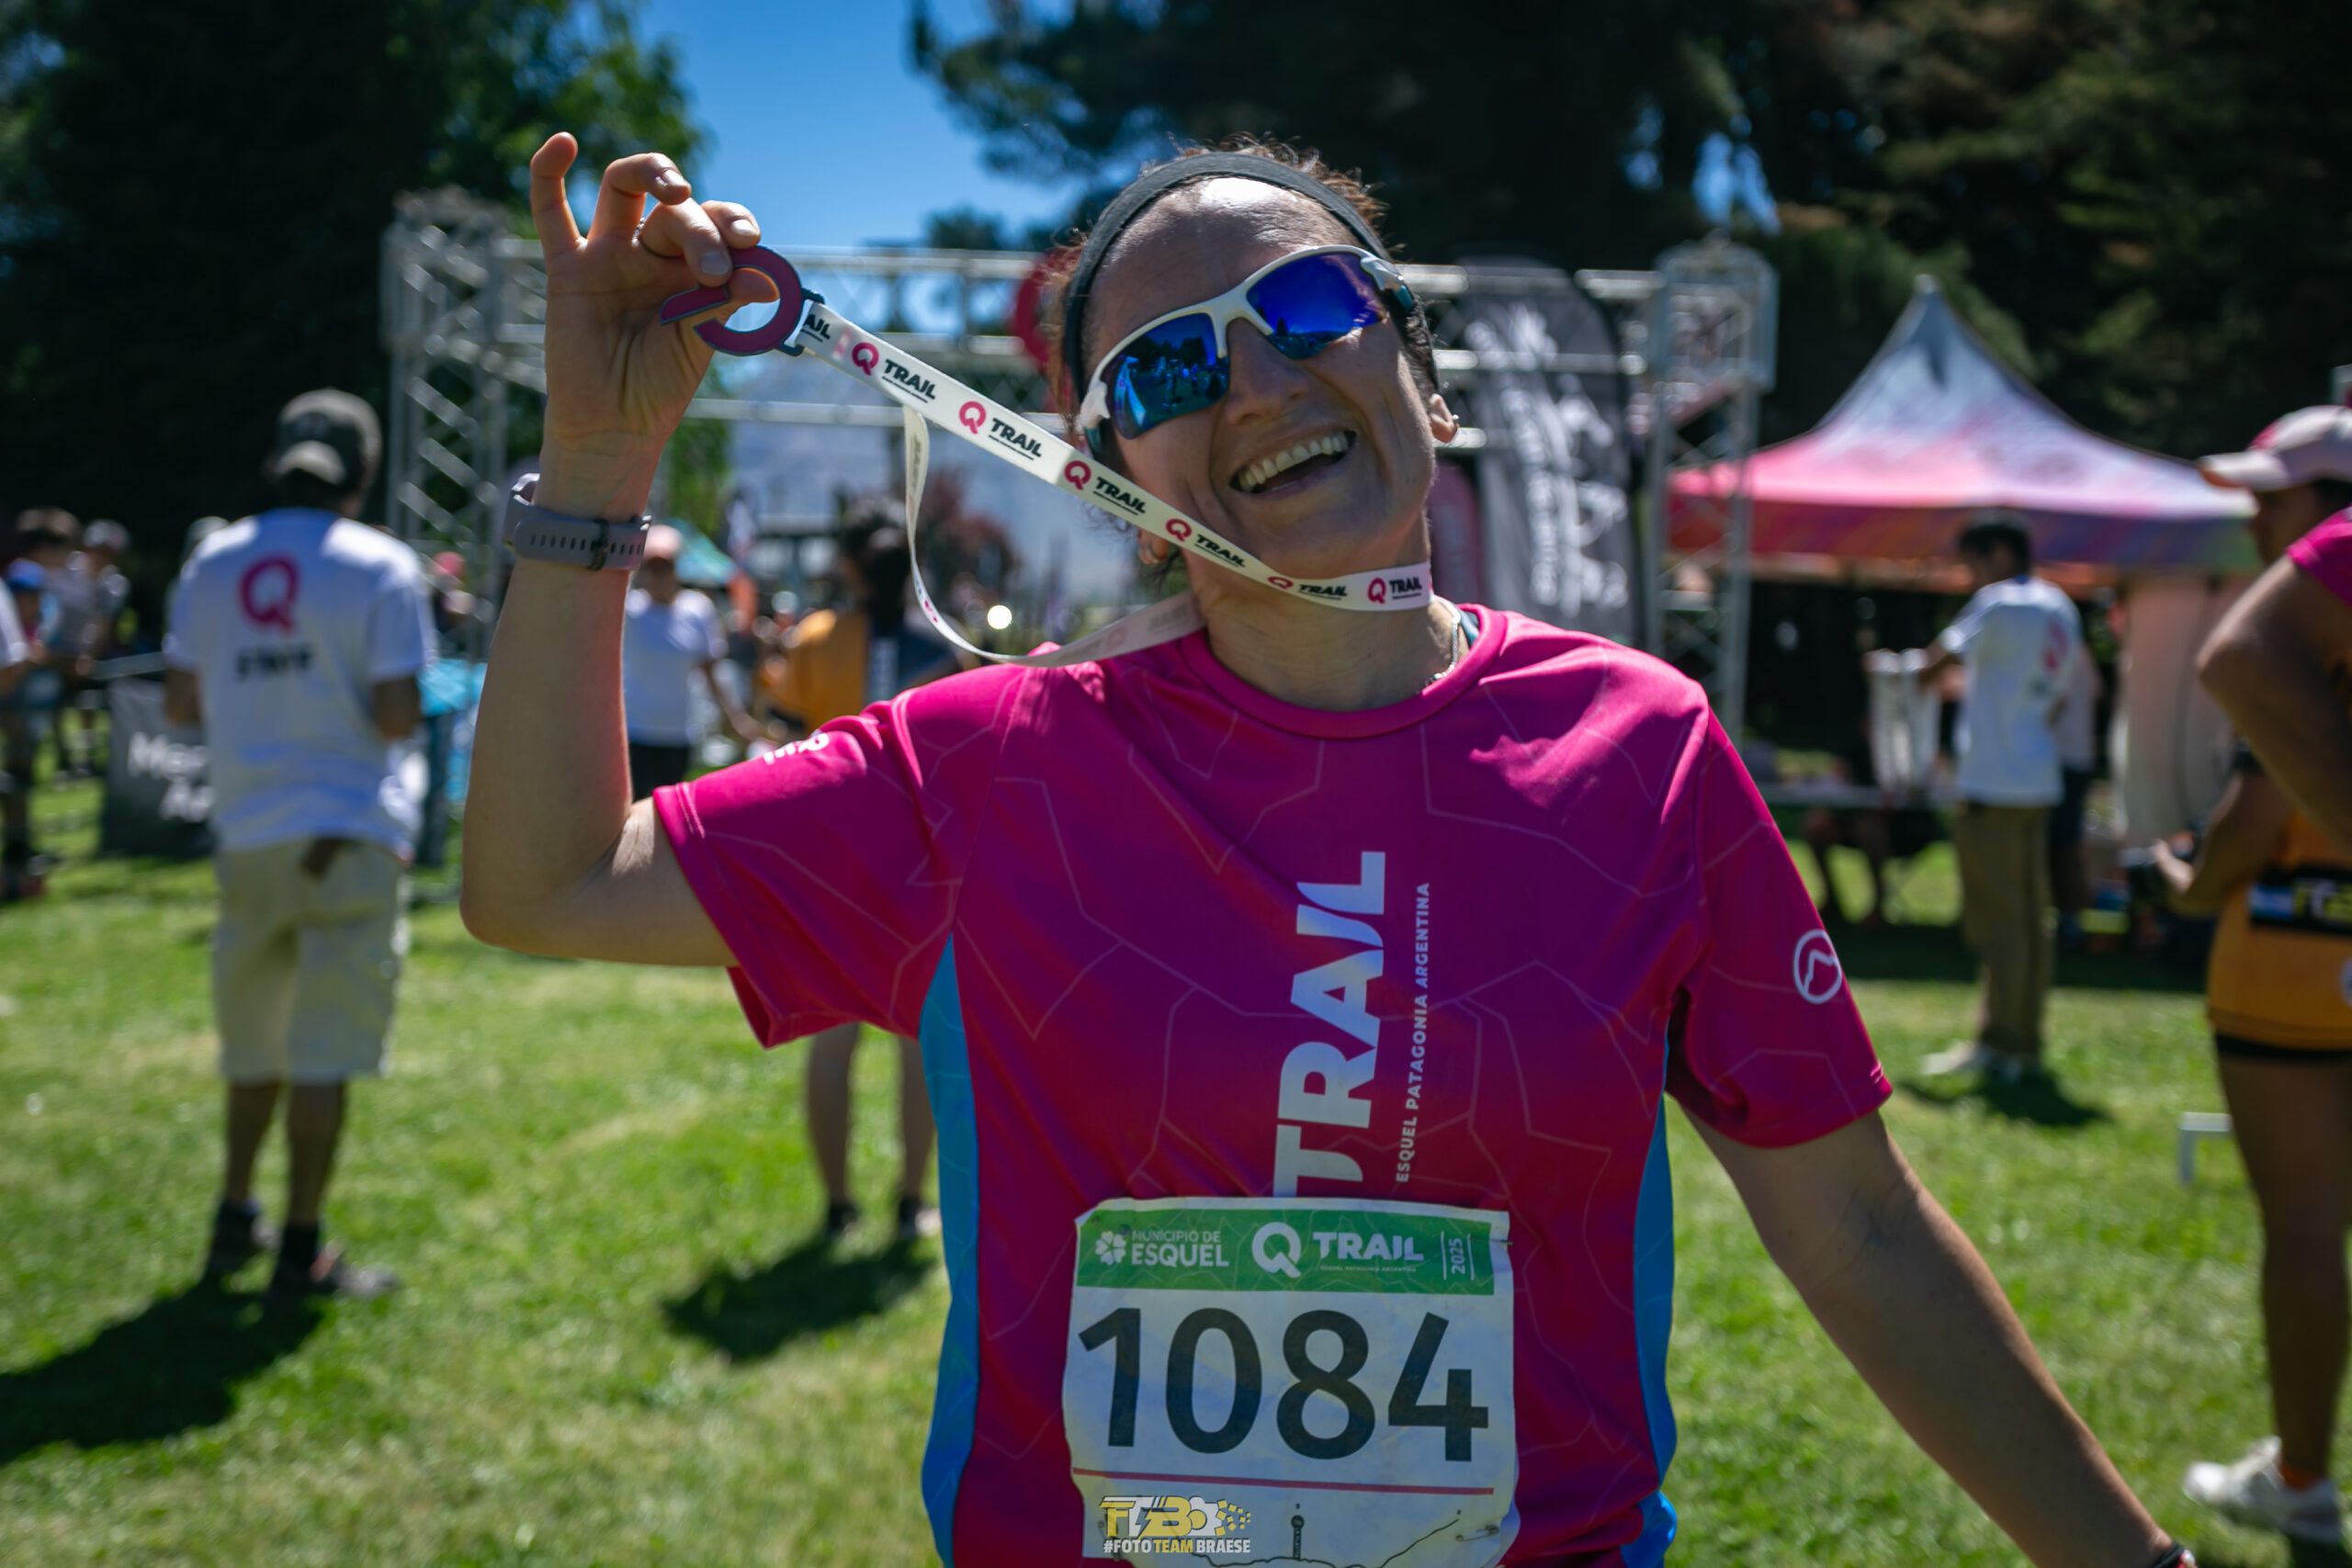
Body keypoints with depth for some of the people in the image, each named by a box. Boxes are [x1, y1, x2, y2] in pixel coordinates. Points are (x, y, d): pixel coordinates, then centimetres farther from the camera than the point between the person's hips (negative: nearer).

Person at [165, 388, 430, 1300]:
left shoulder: (213, 563, 5)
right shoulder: (380, 566, -8)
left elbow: (179, 704, 7)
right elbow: (398, 714, -14)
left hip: (245, 835, 5)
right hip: (347, 834, -5)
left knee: (255, 1037, 19)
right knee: (325, 1048, 0)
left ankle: (235, 1223, 28)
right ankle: (301, 1250, 2)